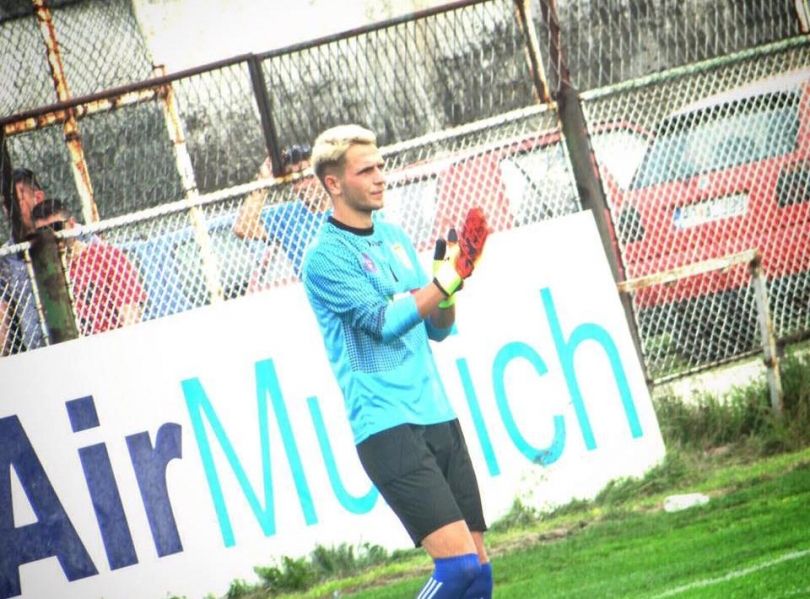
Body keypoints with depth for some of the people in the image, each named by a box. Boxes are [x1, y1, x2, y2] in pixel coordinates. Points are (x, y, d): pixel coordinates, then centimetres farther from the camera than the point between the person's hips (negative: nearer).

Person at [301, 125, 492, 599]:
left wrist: (448, 294, -2)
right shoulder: (326, 256, -7)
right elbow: (384, 322, -17)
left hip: (438, 417, 8)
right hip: (388, 428, -8)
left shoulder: (396, 237, 15)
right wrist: (442, 281, -20)